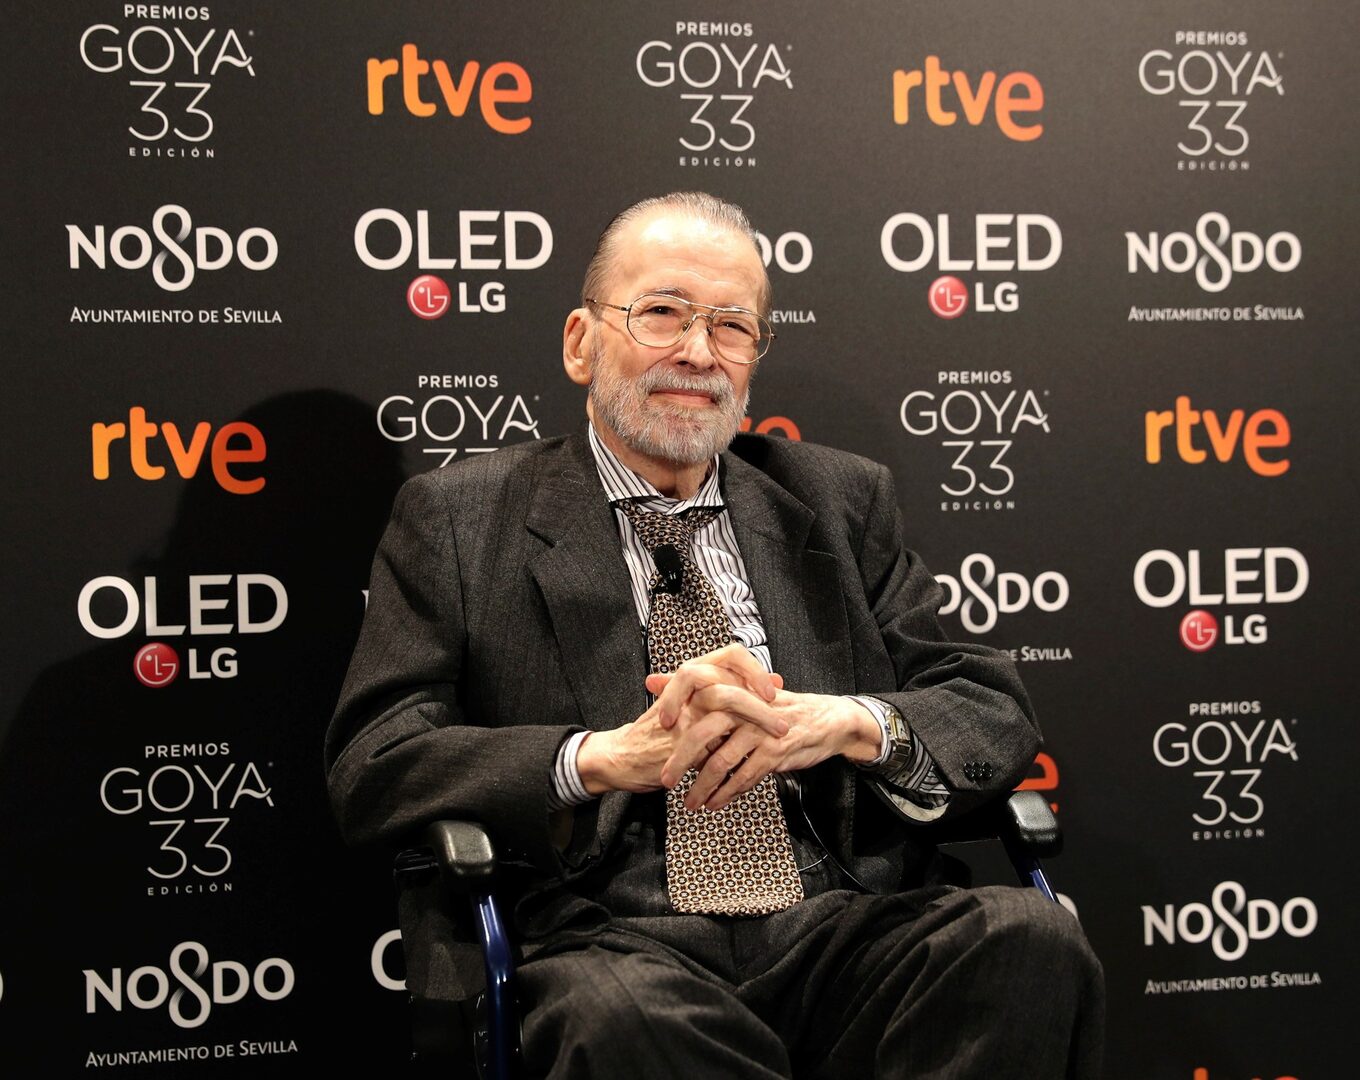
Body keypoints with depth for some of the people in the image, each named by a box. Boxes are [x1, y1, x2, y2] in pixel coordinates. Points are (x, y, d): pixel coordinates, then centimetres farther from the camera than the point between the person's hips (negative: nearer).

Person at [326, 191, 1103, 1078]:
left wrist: (842, 722, -13)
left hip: (847, 931, 4)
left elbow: (997, 713, 10)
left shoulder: (842, 501, 18)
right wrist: (607, 757, -18)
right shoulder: (457, 520, 10)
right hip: (608, 942, -3)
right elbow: (371, 770, -1)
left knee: (1032, 938, -27)